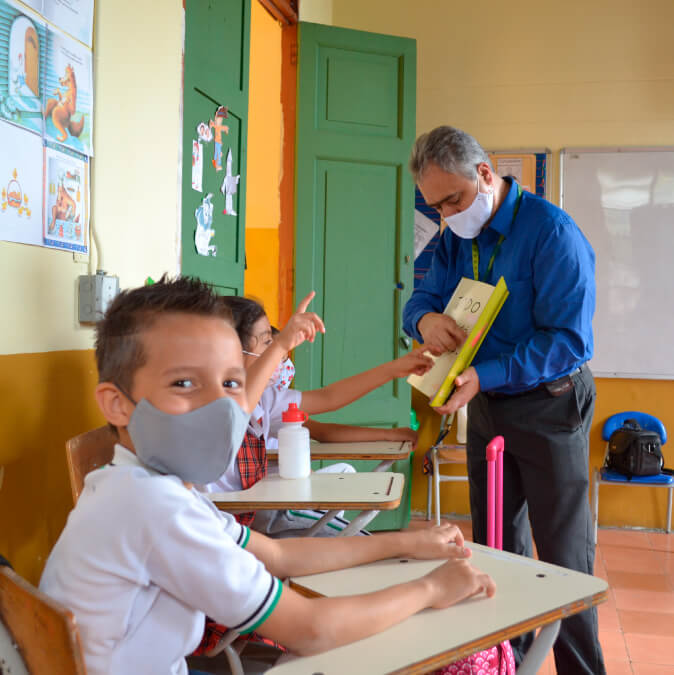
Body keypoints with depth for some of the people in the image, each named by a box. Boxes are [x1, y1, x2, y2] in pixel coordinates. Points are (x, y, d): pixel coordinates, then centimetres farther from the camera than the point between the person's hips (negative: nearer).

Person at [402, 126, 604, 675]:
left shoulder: (552, 233, -20)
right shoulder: (455, 237, 3)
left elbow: (569, 341, -24)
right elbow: (424, 296, 5)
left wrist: (485, 375, -31)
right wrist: (424, 318, -20)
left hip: (547, 408, -7)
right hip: (486, 408, 7)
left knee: (563, 553, 4)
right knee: (496, 546, 17)